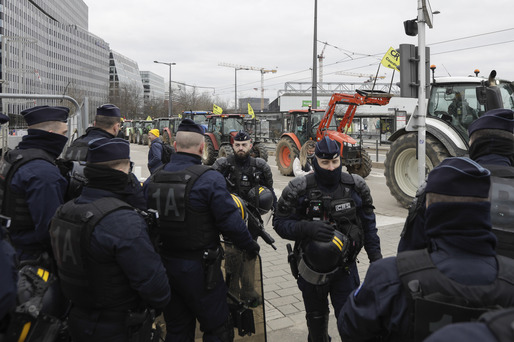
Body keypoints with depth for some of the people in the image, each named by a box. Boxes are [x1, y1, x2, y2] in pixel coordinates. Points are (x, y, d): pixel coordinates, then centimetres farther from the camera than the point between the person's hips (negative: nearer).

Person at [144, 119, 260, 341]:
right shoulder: (209, 179, -18)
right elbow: (230, 222, -17)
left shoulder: (153, 180, -1)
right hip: (198, 267, -6)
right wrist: (250, 246, 0)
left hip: (165, 264, 6)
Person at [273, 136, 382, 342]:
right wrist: (307, 228, -28)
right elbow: (280, 222, -10)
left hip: (345, 267, 1)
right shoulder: (299, 190, -13)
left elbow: (368, 223, 5)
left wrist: (376, 257, 3)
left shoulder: (356, 186, -5)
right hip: (312, 268, 0)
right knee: (316, 317, 20)